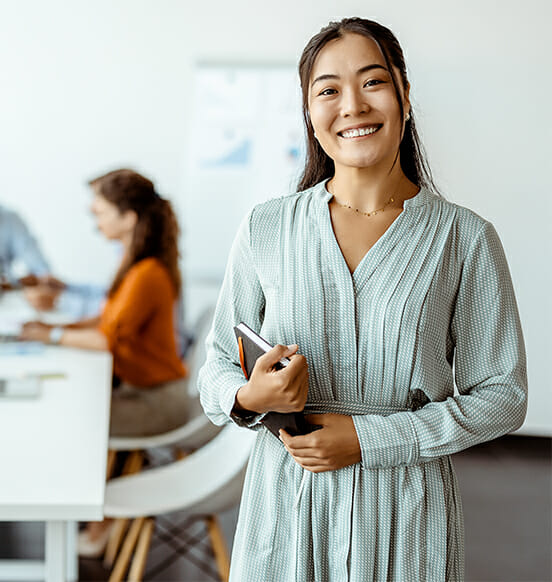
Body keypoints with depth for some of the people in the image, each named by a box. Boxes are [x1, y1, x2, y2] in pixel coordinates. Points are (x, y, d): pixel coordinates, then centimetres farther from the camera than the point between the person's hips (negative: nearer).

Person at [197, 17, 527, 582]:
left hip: (406, 513, -1)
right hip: (286, 506, 2)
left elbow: (501, 396, -4)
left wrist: (368, 439, -13)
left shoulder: (464, 238, -6)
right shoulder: (265, 229, -1)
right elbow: (217, 369, 6)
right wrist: (249, 397, -17)